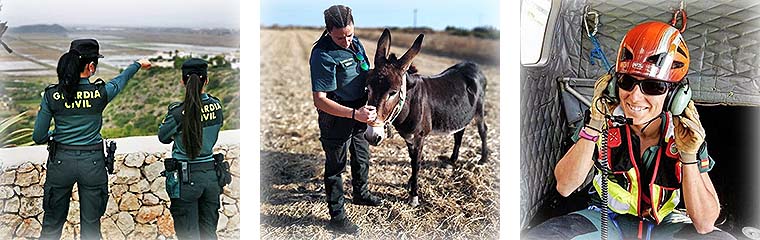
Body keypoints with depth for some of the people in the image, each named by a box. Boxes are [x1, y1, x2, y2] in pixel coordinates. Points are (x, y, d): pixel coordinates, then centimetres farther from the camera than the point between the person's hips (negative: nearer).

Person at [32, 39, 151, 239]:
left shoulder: (51, 95, -9)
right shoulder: (101, 93, -11)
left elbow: (38, 137, -4)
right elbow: (121, 80, 12)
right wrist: (138, 64, 32)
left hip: (61, 162, 1)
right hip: (92, 163, -1)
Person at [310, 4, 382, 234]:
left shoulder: (355, 43, -3)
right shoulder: (323, 55, -27)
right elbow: (320, 100, -29)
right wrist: (354, 113, -35)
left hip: (360, 114, 8)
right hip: (336, 119, -8)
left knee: (362, 158, 26)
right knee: (335, 167, 8)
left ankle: (361, 193, 51)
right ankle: (337, 216, 23)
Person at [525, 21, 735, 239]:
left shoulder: (685, 133, -15)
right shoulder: (606, 120, -15)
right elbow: (564, 187, -22)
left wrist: (690, 157, -28)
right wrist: (594, 126, -29)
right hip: (606, 219, -1)